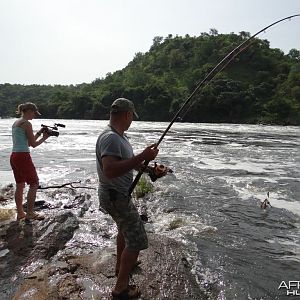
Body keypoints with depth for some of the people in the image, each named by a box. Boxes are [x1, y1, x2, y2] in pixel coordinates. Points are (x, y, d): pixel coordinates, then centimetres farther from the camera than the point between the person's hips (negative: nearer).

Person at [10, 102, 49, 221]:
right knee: (34, 184, 0)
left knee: (20, 185, 15)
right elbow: (33, 144, -9)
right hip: (23, 156, -9)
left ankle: (20, 213, 23)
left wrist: (39, 133, 17)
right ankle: (30, 213, 4)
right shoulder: (26, 123, -11)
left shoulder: (15, 123, 16)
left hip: (14, 156, 9)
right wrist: (44, 137, 5)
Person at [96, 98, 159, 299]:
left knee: (125, 228, 29)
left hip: (119, 194, 11)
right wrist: (142, 157, -39)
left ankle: (121, 265, 49)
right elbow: (110, 170, -38)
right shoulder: (111, 138, -26)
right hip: (116, 196, -11)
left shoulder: (119, 136, 6)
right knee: (136, 240, -3)